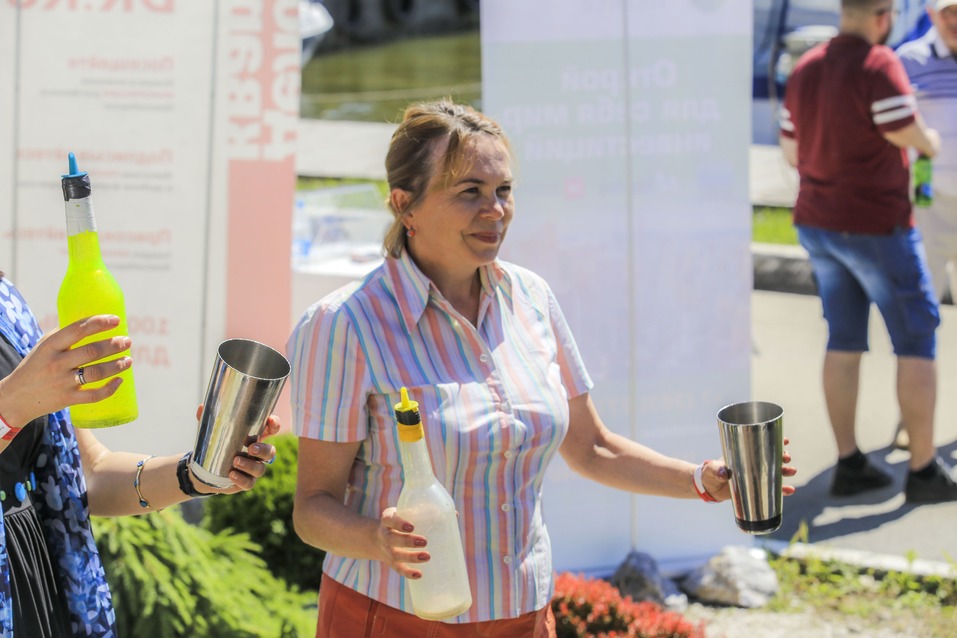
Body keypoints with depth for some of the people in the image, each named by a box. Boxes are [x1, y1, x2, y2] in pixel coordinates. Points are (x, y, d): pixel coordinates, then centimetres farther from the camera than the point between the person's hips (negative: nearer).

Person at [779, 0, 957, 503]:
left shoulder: (805, 70, 3)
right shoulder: (879, 67, -20)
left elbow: (792, 153, 10)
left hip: (819, 224, 7)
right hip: (876, 226, -7)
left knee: (845, 342, 13)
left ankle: (849, 465, 13)